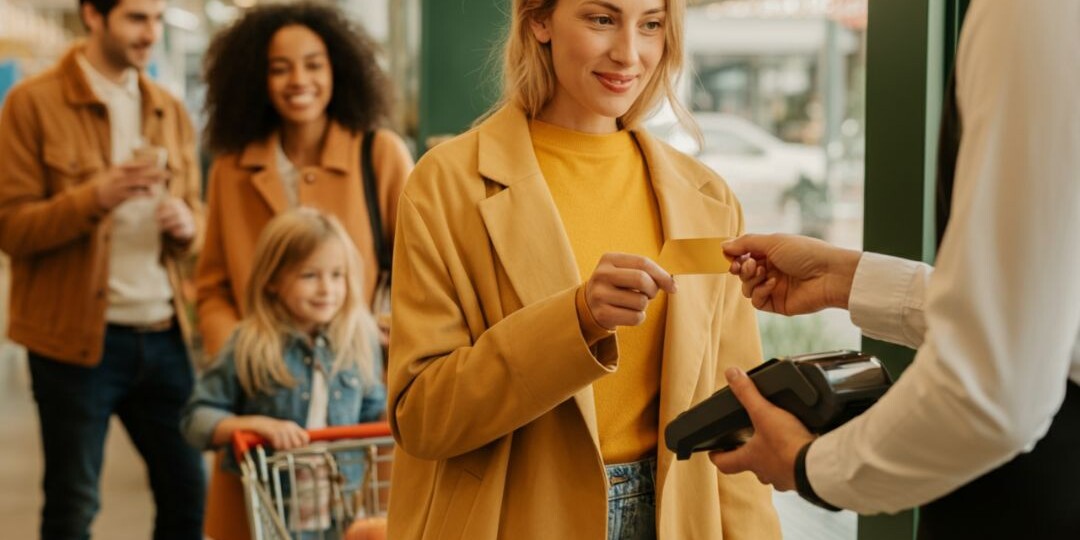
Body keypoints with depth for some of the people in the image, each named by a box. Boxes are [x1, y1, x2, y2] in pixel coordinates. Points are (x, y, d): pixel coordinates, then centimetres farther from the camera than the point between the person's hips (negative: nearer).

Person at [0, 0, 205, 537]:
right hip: (77, 336, -5)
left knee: (188, 494, 8)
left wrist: (186, 225, -5)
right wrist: (95, 197, -22)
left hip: (162, 333, 5)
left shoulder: (169, 110, 13)